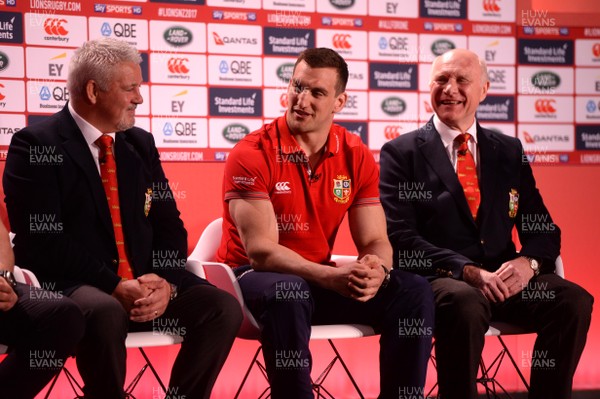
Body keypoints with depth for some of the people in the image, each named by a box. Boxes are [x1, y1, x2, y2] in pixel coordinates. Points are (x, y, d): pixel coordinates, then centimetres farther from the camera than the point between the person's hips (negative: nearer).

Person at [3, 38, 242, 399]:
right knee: (106, 312, -38)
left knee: (224, 308, -18)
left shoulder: (141, 143, 14)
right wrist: (113, 286, -22)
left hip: (145, 283, 6)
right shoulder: (36, 146, -5)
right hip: (71, 285, -5)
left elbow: (170, 227, 11)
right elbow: (43, 242, -14)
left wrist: (166, 282, -10)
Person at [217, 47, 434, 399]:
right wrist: (332, 277, -34)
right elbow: (261, 251, -21)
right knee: (287, 294, -39)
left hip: (319, 280, 5)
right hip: (255, 277, -4)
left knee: (413, 291, -14)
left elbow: (374, 241, -2)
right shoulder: (251, 155, -15)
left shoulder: (357, 157, 0)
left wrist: (376, 269, -28)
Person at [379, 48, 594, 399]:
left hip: (504, 278, 4)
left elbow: (544, 229, 13)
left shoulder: (509, 151, 17)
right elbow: (401, 238, -6)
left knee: (574, 300, -24)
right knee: (466, 304, -38)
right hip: (437, 280, -4)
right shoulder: (401, 153, 4)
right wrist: (468, 271, -20)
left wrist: (527, 262, -11)